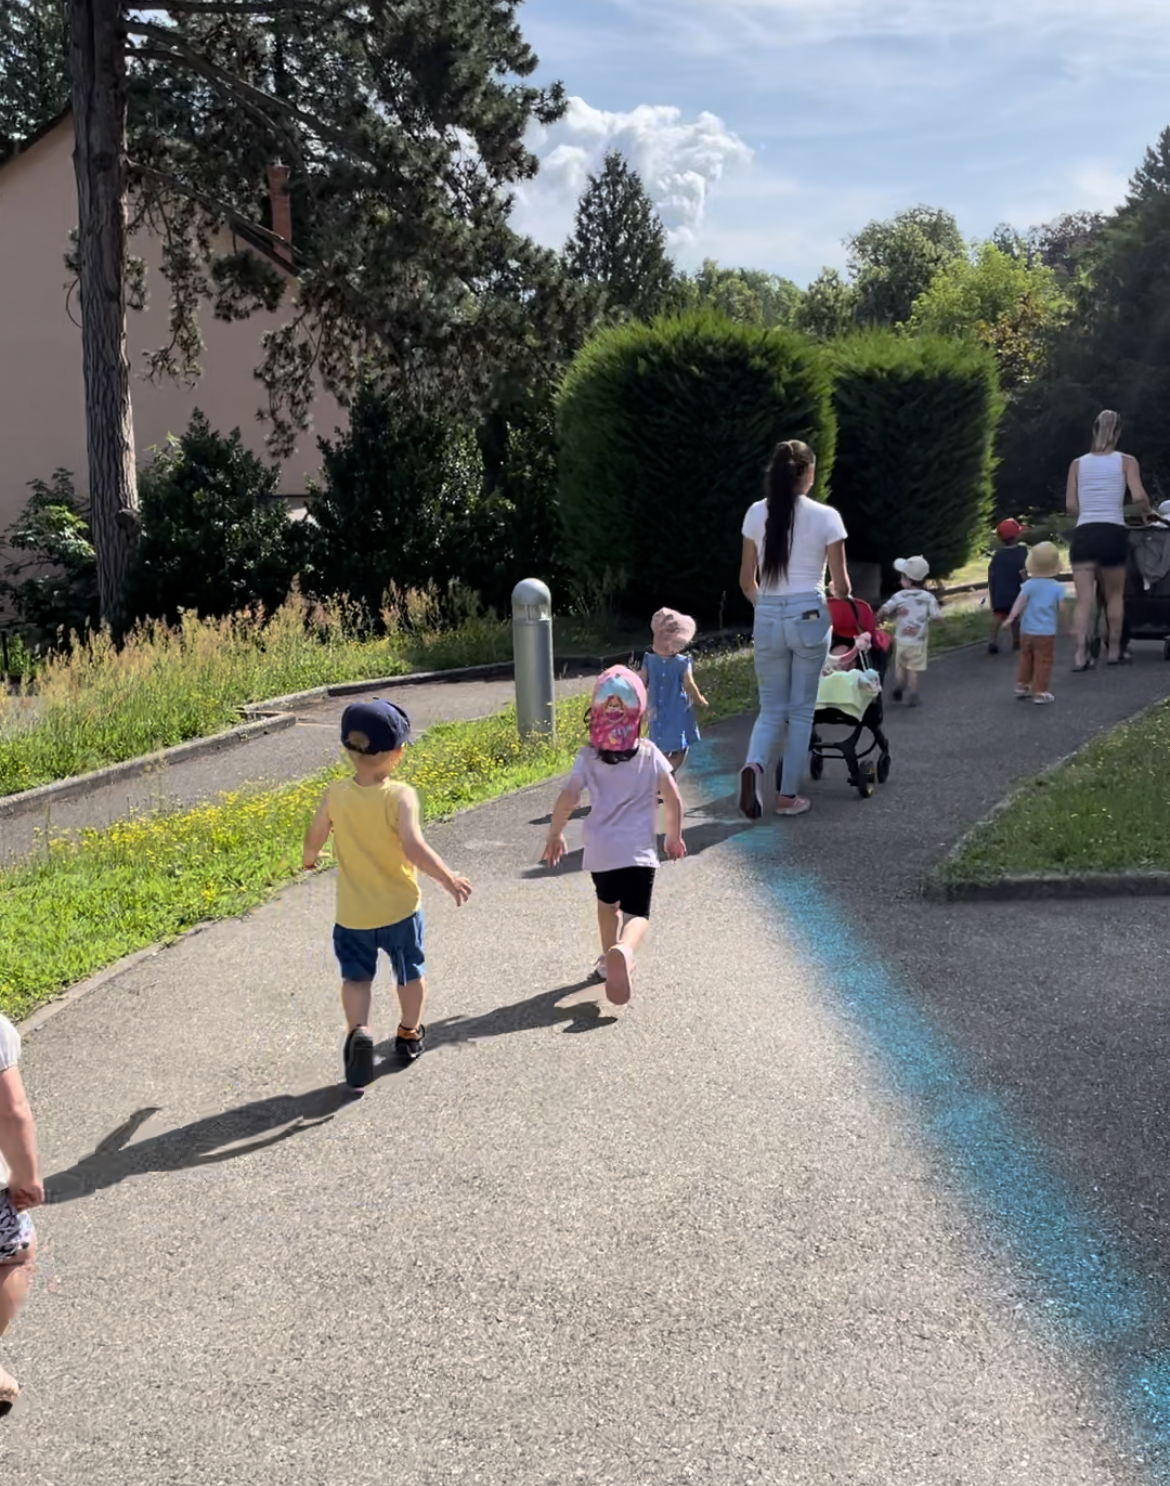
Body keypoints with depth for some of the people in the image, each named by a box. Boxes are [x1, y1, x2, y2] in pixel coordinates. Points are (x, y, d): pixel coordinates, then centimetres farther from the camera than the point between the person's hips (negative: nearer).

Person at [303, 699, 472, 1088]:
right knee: (410, 972, 21)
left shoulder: (335, 794, -11)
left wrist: (309, 859, 25)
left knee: (356, 976, 13)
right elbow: (414, 849, -30)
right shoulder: (400, 796, -21)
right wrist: (449, 879, -18)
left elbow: (314, 838, 3)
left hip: (352, 913, 2)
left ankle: (358, 1031, -12)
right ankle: (410, 1035, 36)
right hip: (400, 909, -1)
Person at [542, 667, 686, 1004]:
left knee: (608, 903, 27)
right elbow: (673, 799, -1)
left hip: (600, 850, 2)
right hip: (639, 849, -2)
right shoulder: (650, 754, 0)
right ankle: (625, 950, -36)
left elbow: (568, 799, -8)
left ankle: (608, 959, 39)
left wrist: (554, 836, 8)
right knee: (637, 913, -5)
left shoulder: (588, 756, -2)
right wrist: (674, 836, 14)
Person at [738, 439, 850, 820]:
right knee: (801, 710, 10)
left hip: (768, 619, 2)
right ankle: (788, 795, 13)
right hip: (809, 616, -2)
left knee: (772, 709, 13)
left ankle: (753, 766, -16)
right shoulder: (826, 517, -6)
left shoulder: (757, 514, 2)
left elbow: (746, 581, 7)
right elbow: (840, 584, -2)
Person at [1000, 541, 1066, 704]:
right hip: (1047, 633, -3)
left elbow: (1020, 601, -15)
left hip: (1027, 631, 3)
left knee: (1026, 659, 19)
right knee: (1043, 662, 3)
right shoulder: (1057, 587, -6)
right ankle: (1040, 692, 3)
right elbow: (1062, 609, -7)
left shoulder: (1029, 584, -4)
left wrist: (1011, 617, -21)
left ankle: (1022, 686, 29)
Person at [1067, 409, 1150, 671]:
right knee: (1115, 595, 16)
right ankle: (1113, 651, 21)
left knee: (1084, 599, -3)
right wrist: (1147, 512, 11)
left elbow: (1071, 505, 5)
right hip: (1113, 533, -1)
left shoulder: (1077, 464, 9)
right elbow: (1139, 497, -9)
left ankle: (1079, 655, -17)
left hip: (1084, 534, 1)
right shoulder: (1126, 461, 3)